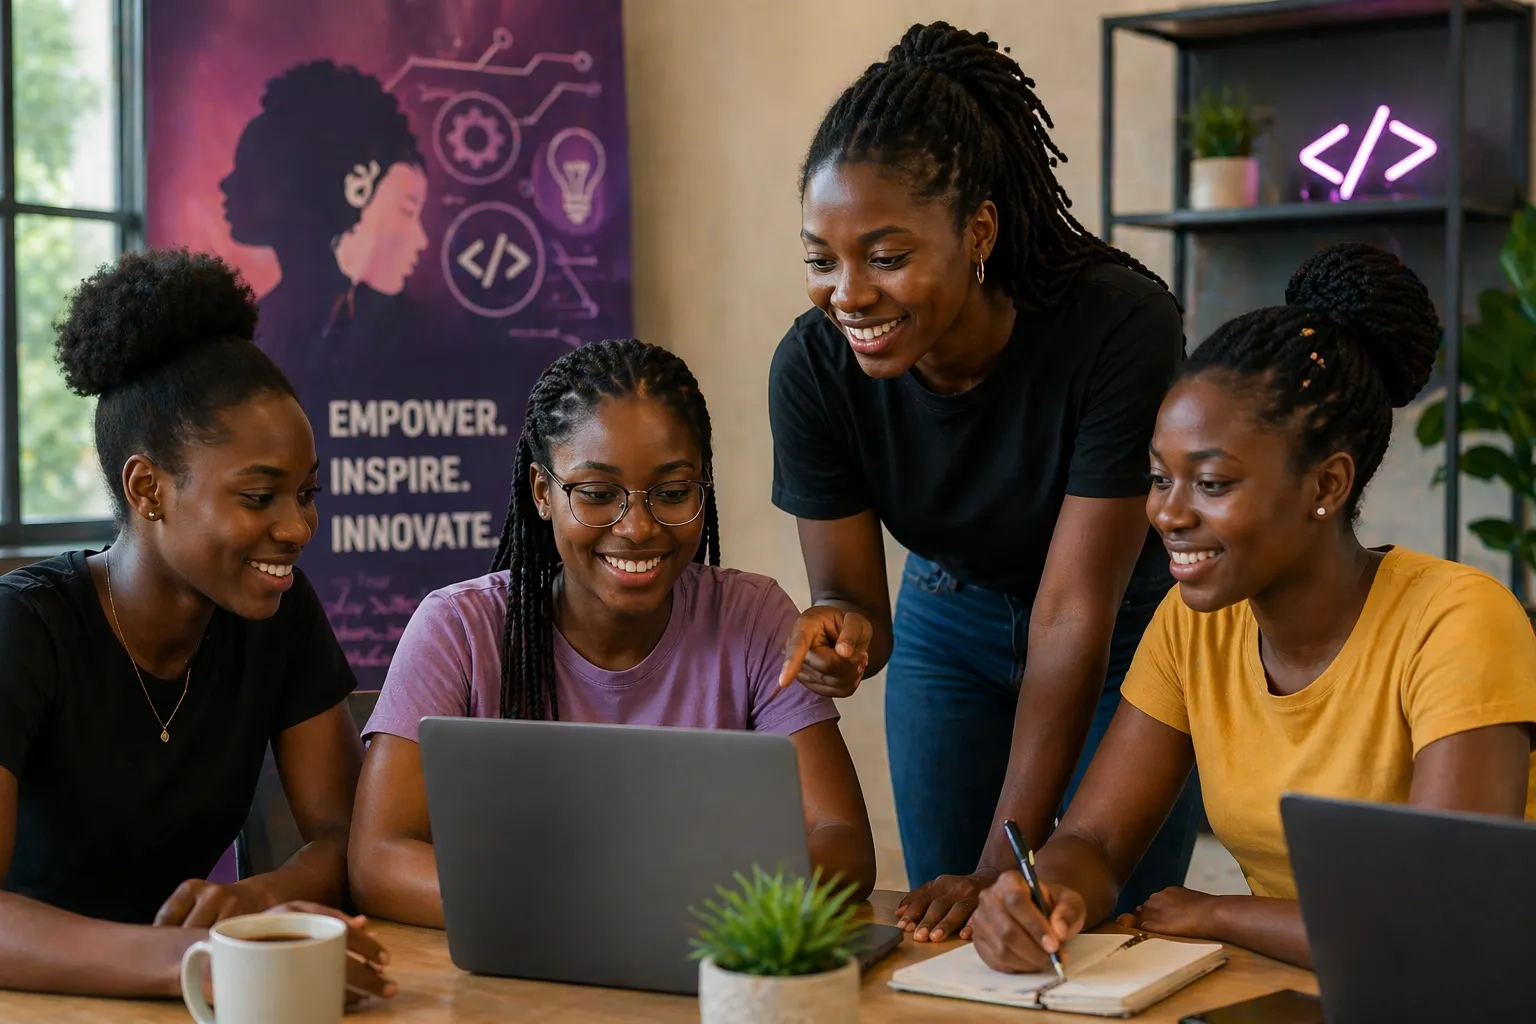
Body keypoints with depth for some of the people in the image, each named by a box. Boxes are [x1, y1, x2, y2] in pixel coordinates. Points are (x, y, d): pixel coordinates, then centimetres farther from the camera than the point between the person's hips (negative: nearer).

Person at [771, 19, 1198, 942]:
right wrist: (841, 631, -40)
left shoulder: (1122, 327, -34)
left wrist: (1004, 866, -32)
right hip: (953, 621, 3)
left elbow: (1074, 617, -31)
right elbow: (850, 593, -14)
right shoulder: (814, 366, -23)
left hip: (1132, 626, -3)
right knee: (940, 930, 7)